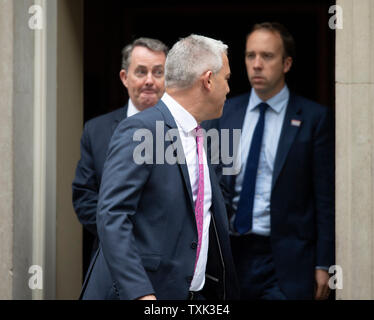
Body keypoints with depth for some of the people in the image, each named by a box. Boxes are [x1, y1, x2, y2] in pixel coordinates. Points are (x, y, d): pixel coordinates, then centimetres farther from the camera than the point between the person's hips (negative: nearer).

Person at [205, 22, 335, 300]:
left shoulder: (315, 118, -1)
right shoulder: (224, 113, 9)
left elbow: (325, 197, -2)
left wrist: (323, 265, -5)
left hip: (285, 265, -3)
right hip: (231, 253, 3)